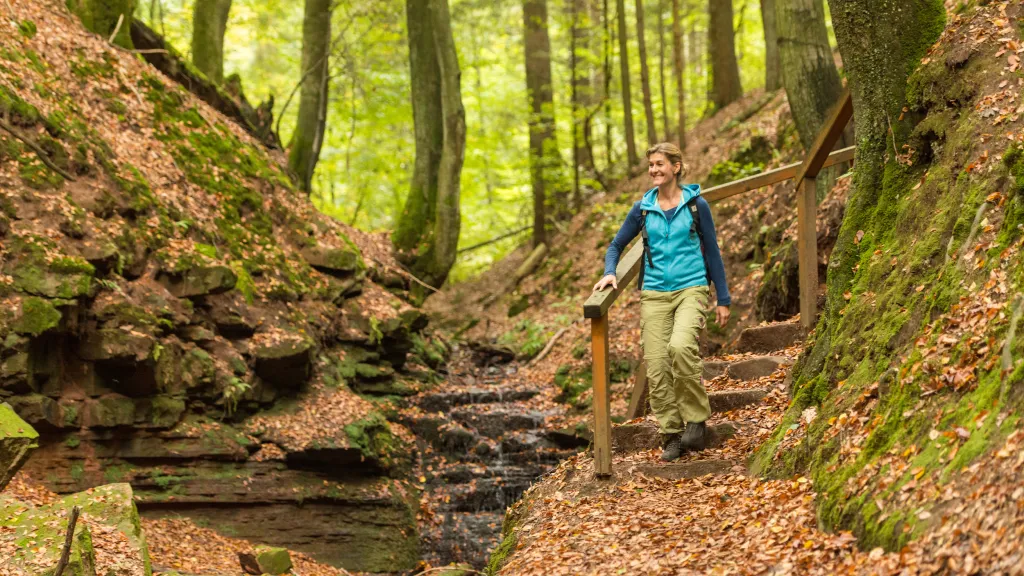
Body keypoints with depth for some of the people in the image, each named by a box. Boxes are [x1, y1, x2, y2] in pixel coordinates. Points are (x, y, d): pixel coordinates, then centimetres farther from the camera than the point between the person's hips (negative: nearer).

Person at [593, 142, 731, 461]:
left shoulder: (696, 205, 2)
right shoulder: (642, 209, 8)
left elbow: (712, 252, 7)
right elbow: (617, 244, 18)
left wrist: (723, 299, 6)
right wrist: (610, 272, -2)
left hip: (690, 289, -3)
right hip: (654, 294, 3)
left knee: (680, 346, -29)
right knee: (656, 367, -4)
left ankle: (697, 420, -13)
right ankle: (672, 435, 9)